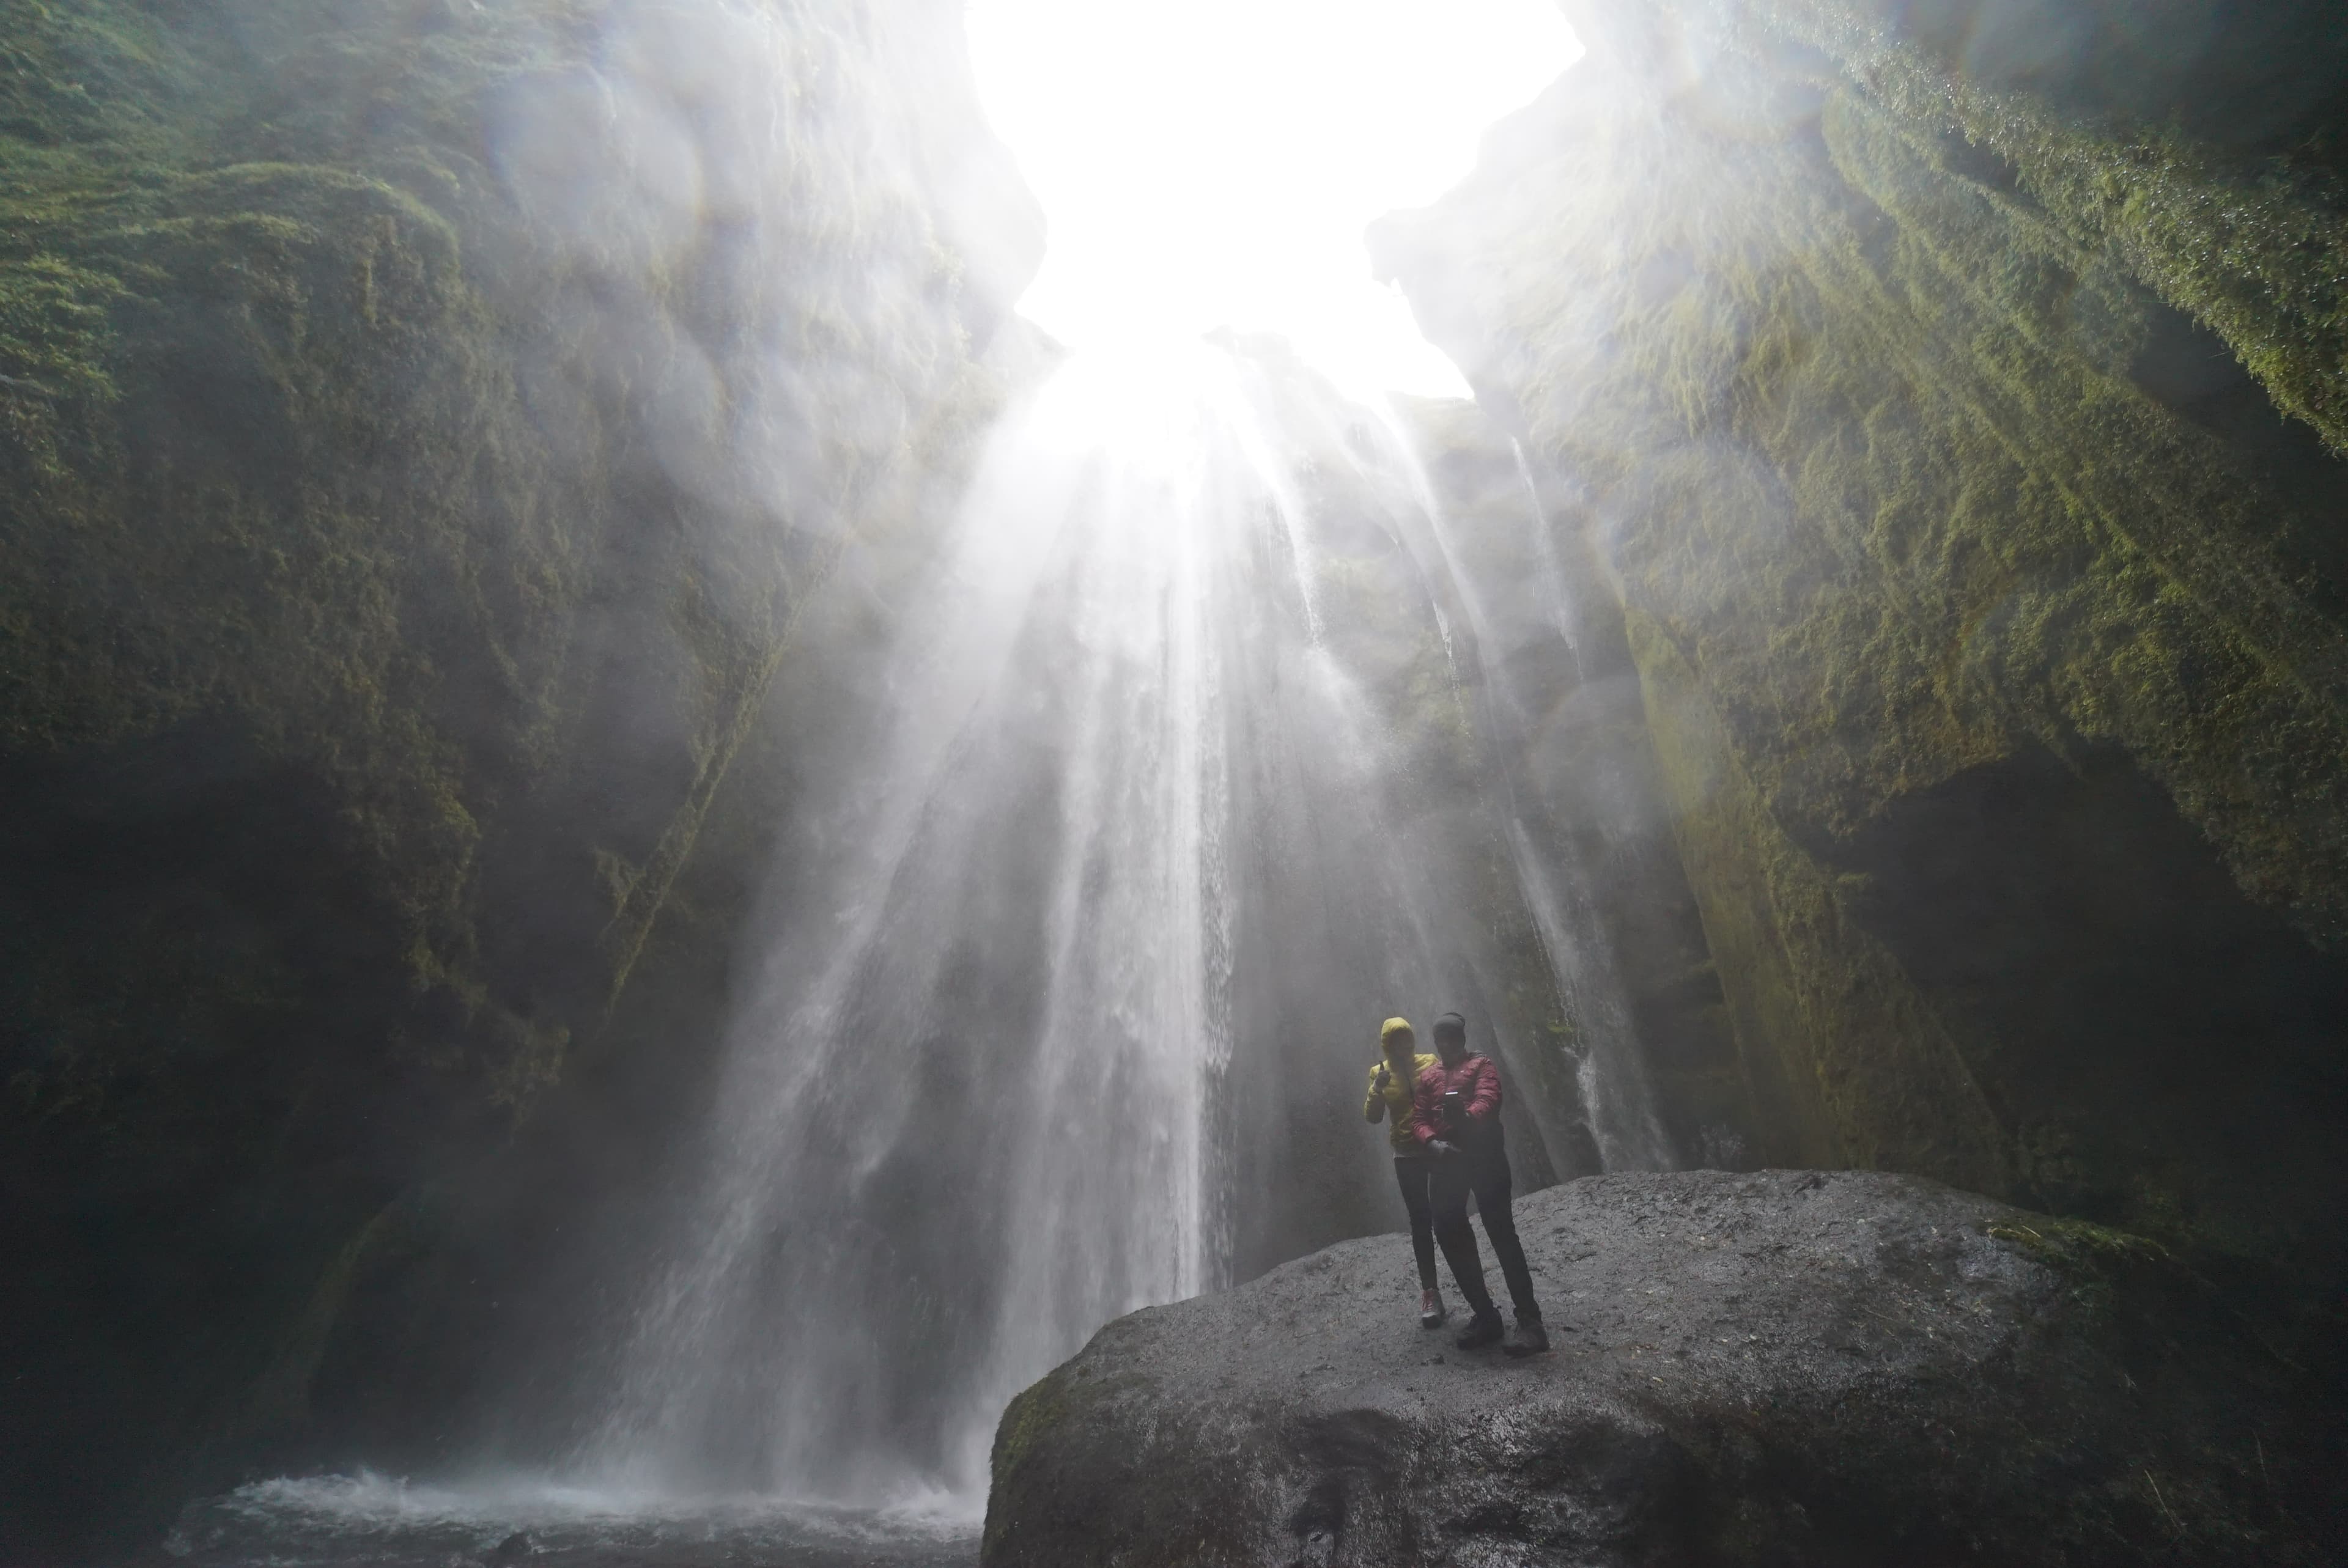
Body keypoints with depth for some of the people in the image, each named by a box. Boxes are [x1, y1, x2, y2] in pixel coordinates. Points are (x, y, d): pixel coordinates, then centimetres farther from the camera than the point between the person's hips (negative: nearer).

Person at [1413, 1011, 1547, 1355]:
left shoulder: (1482, 1065, 7)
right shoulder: (1427, 1077, 21)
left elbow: (1487, 1102, -13)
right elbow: (1418, 1119, 10)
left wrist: (1466, 1116, -36)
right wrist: (1433, 1142, -13)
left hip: (1484, 1156, -5)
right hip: (1445, 1162, 5)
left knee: (1501, 1233, -10)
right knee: (1450, 1235, 3)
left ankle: (1529, 1320, -9)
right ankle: (1485, 1314, 15)